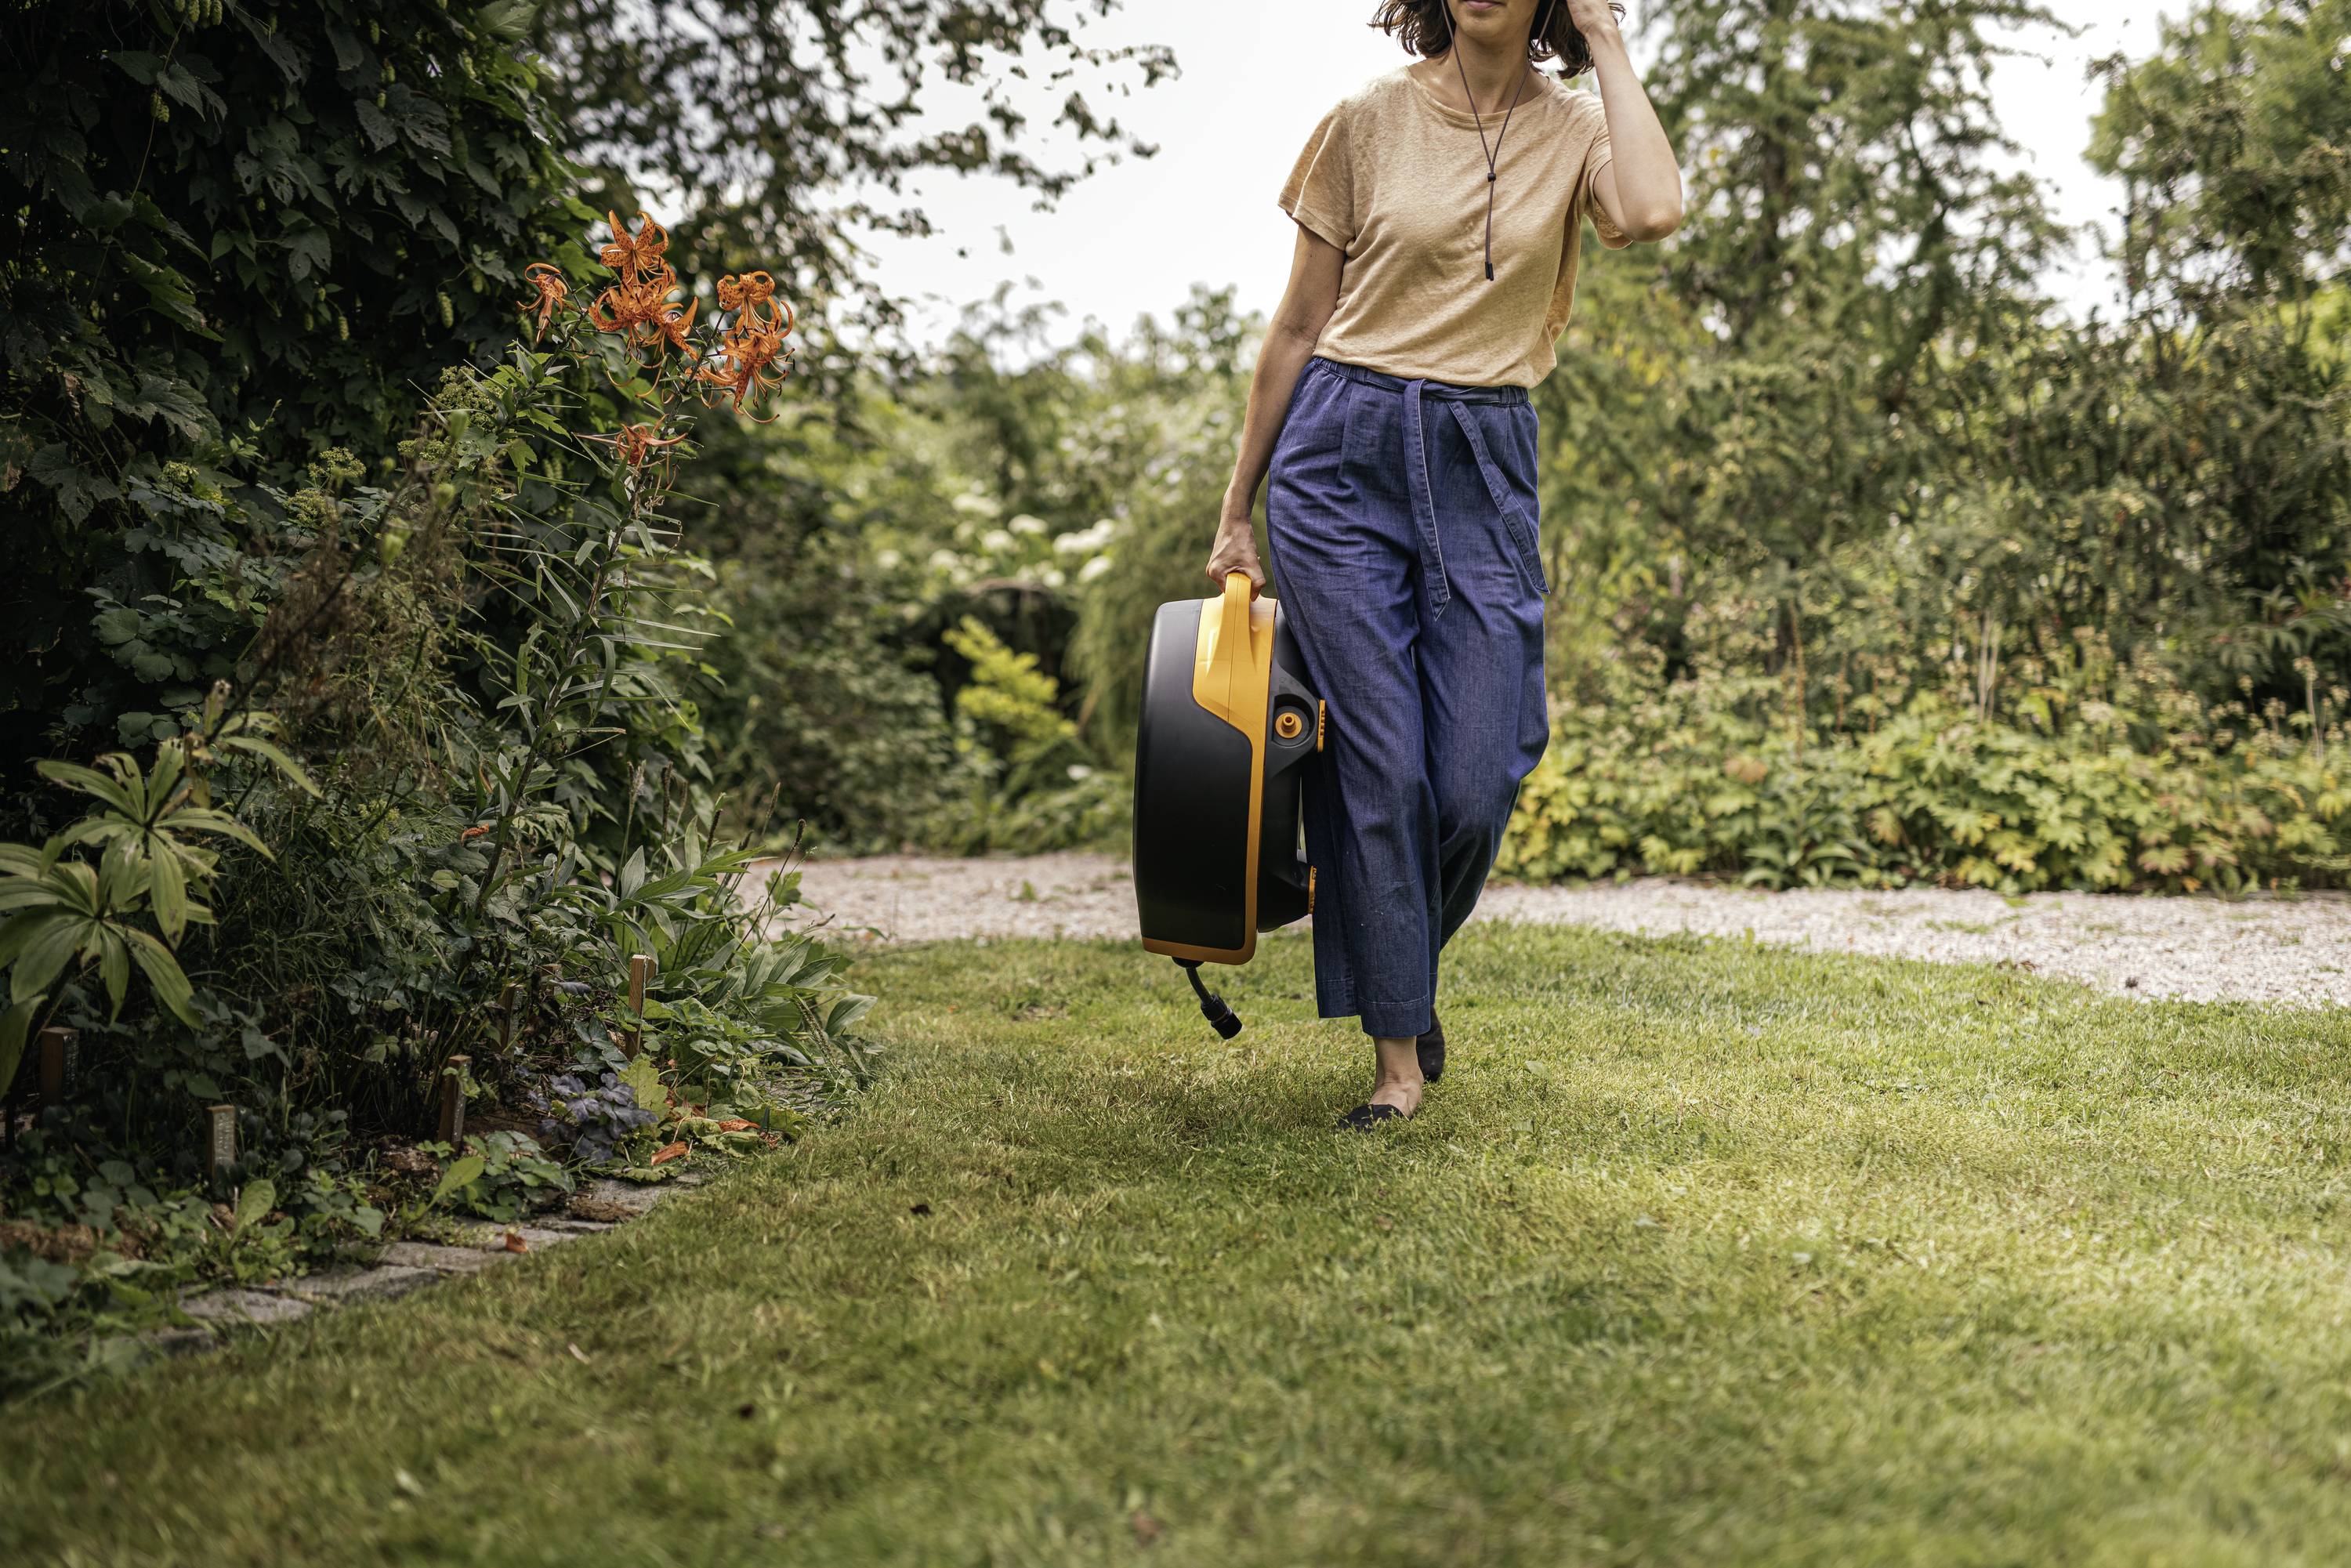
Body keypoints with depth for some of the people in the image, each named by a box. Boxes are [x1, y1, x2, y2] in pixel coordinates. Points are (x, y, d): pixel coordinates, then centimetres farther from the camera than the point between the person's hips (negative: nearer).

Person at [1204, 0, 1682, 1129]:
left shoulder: (1574, 128, 5)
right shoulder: (1368, 123, 3)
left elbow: (1648, 214, -20)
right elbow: (1299, 329, 8)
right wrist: (1237, 513, 10)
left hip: (1485, 475, 1)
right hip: (1343, 455, -1)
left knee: (1474, 783, -5)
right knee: (1379, 765, -5)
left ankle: (1407, 968, 27)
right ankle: (1398, 1053, 6)